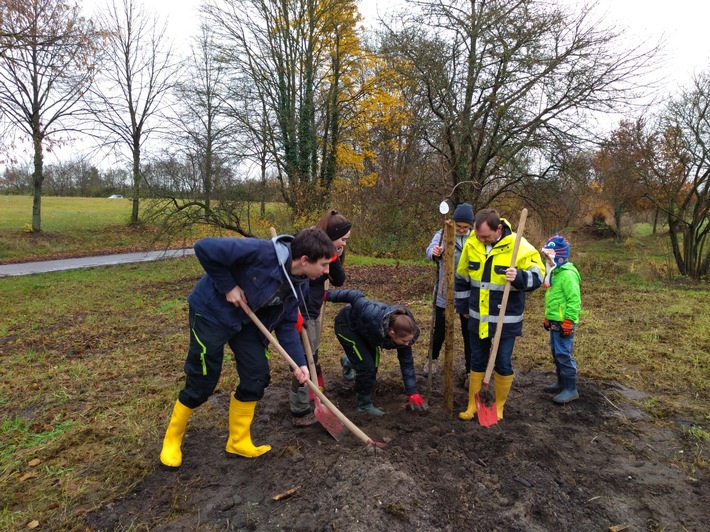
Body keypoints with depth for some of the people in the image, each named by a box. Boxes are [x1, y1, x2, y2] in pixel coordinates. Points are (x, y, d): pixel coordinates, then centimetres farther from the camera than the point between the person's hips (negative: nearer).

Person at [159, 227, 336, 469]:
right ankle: (172, 440, 26)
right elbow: (204, 248, -33)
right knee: (201, 383, 0)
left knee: (257, 378, 4)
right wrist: (228, 287, -26)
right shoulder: (261, 252, -34)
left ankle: (238, 442, 23)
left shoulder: (300, 284, -9)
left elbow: (286, 324, -1)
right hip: (212, 312, -7)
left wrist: (299, 362, -11)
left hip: (248, 320, 7)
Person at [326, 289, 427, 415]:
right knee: (366, 366, -14)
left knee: (373, 364, 14)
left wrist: (413, 393, -14)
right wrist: (328, 295, -20)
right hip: (346, 324, -6)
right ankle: (364, 405, 5)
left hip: (363, 329, 6)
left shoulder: (403, 333, -26)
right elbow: (355, 296, -32)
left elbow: (407, 363, -16)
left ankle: (348, 361, 47)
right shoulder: (373, 317, -45)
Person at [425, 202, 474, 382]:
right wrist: (434, 253, -45)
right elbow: (430, 250, -20)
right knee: (439, 332, 15)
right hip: (444, 294, 0)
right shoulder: (443, 234, -7)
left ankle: (470, 370, 26)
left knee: (469, 335, 11)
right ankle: (432, 361, 40)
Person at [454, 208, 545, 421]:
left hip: (506, 321, -3)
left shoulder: (519, 246, -17)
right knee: (477, 363, 14)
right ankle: (473, 405, 29)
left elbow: (537, 276, -12)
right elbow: (462, 278, 9)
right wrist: (462, 306, 15)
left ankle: (499, 407, 29)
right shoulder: (471, 244, -5)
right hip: (477, 319, 4)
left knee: (503, 364, 8)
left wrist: (518, 277, -33)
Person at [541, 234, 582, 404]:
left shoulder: (567, 274, -17)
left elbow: (574, 300, -21)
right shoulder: (555, 272, 14)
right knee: (556, 353, 17)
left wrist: (568, 322, -20)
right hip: (554, 322, 10)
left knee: (564, 355, -4)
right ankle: (561, 382, 31)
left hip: (564, 323, -10)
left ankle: (570, 390, 7)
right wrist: (548, 318, 24)